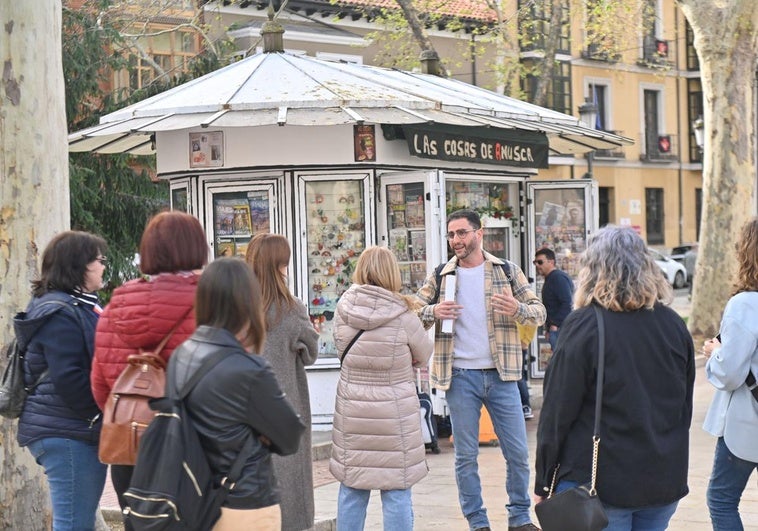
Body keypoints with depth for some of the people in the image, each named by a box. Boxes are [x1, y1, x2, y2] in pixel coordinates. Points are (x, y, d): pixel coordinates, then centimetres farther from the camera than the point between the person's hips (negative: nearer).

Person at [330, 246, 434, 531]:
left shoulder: (343, 309, -5)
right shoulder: (402, 316, -13)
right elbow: (423, 356, 2)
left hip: (352, 411, 3)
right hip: (394, 414, -3)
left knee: (351, 489, 12)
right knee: (396, 491, 4)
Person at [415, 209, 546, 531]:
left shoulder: (507, 271, 3)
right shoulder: (440, 277, 5)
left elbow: (539, 313, 3)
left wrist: (517, 309, -19)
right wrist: (433, 312, -16)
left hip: (501, 374, 0)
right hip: (460, 376, 0)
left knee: (517, 452, 4)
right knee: (466, 456, 5)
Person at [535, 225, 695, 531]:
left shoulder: (584, 326, -11)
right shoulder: (674, 325, 5)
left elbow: (557, 413, -10)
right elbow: (685, 406, 14)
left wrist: (543, 483, -2)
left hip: (600, 484, -5)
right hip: (665, 482, 5)